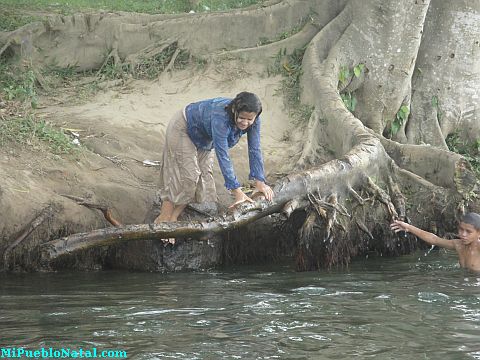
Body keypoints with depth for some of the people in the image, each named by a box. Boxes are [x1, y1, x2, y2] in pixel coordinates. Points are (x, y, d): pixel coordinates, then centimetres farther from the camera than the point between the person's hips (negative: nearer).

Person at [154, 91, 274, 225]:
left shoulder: (253, 120, -28)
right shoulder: (220, 117, -46)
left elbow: (255, 150, -20)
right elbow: (222, 155, -45)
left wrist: (260, 182, -26)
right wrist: (237, 191, -46)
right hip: (183, 128, -7)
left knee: (205, 175, 2)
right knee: (187, 175, -12)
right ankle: (164, 218, -3)